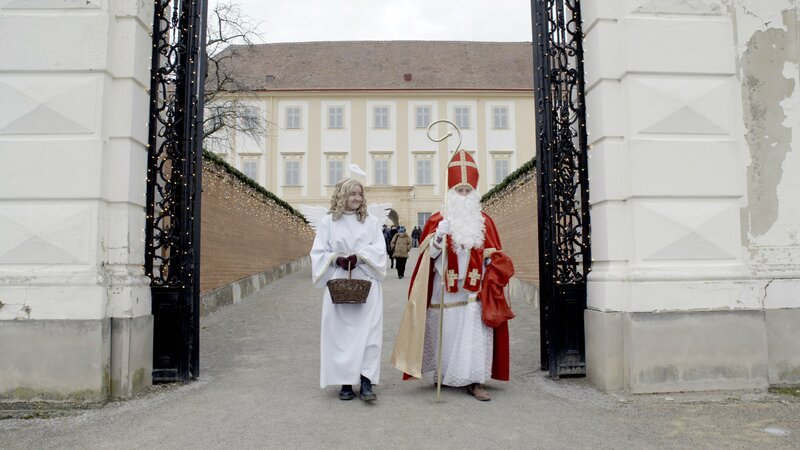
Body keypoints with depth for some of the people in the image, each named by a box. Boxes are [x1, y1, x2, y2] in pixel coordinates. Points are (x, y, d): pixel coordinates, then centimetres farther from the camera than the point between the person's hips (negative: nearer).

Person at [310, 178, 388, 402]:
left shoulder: (371, 221, 7)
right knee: (341, 332, 1)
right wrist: (337, 259, -16)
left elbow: (379, 250, 0)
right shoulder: (328, 222, 5)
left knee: (368, 331, -5)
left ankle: (366, 382, -2)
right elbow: (319, 253, 3)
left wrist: (358, 257, -16)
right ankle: (346, 382, 11)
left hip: (367, 284, 1)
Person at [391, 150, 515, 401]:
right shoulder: (438, 220, 4)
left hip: (475, 292, 1)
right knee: (446, 332, 5)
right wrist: (439, 236, -19)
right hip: (446, 292, -1)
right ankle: (443, 375, 20)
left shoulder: (484, 222, 9)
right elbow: (428, 254, -2)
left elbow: (494, 257, 11)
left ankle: (475, 381, 2)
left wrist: (493, 276, -7)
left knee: (476, 334, -4)